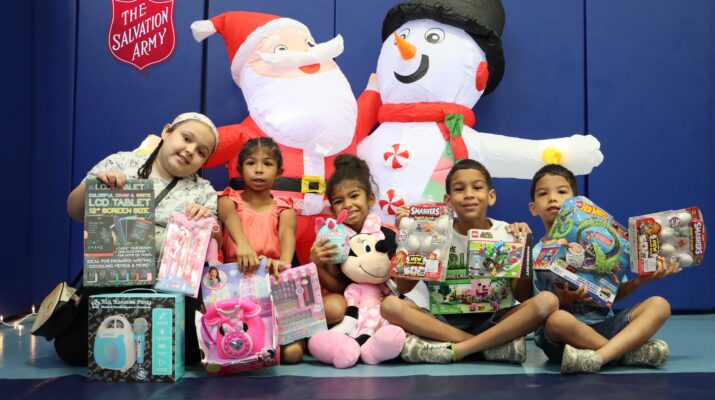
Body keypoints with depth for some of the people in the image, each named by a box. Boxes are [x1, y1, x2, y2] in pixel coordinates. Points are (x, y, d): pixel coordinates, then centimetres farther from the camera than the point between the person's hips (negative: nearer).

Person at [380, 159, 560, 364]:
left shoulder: (505, 233, 3)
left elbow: (522, 296, -1)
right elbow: (404, 287, 0)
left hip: (492, 321, 0)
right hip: (446, 321, 1)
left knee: (547, 301, -27)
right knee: (391, 304, -27)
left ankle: (455, 350, -26)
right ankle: (492, 344, -25)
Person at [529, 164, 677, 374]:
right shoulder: (536, 255, -1)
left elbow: (613, 293, 12)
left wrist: (639, 280, -5)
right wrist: (563, 300, -28)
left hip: (603, 323, 5)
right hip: (564, 335, -4)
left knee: (659, 304, -13)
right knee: (558, 319, -39)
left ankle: (597, 357, -33)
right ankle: (631, 351, -18)